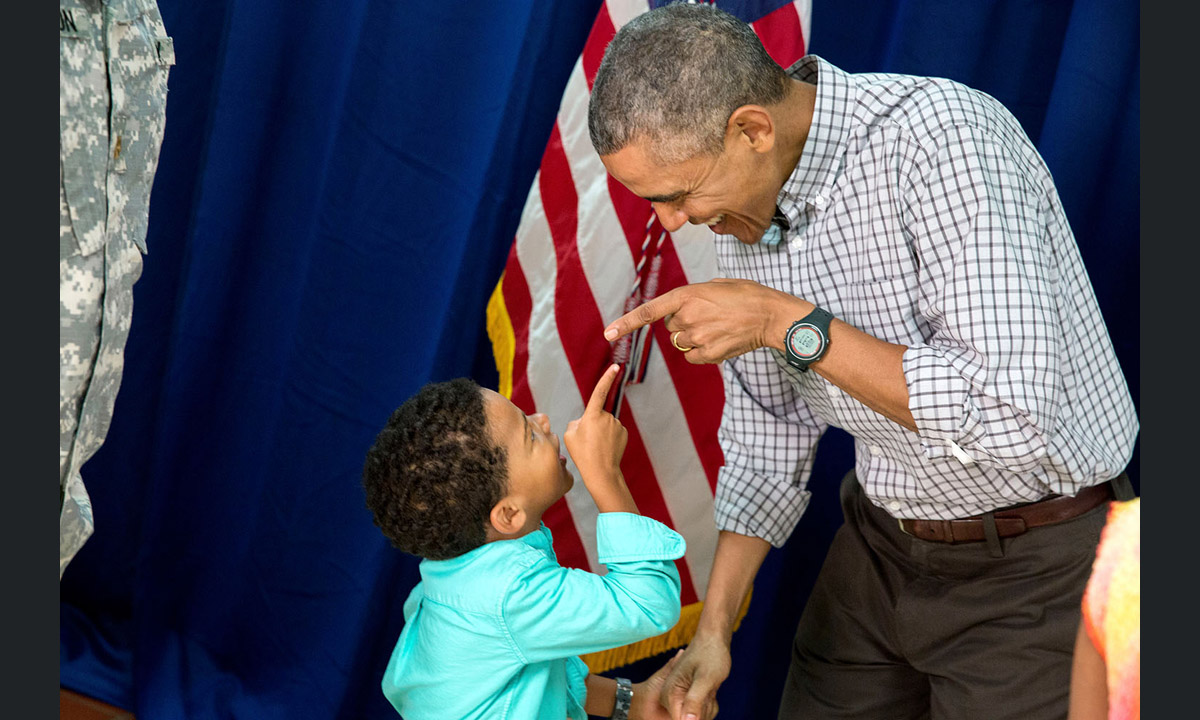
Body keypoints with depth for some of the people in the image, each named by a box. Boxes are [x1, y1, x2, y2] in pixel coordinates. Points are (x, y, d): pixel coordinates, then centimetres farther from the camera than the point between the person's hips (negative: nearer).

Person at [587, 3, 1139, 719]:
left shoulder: (944, 138, -28)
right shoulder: (745, 202, -4)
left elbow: (1012, 416, -35)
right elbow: (768, 430, 7)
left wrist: (788, 323, -31)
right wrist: (713, 630, 2)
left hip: (1034, 560, -7)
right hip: (881, 544, 7)